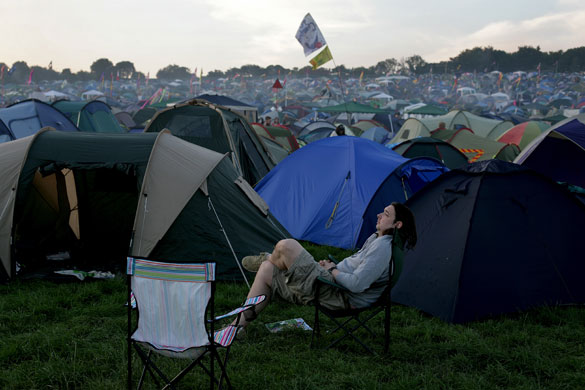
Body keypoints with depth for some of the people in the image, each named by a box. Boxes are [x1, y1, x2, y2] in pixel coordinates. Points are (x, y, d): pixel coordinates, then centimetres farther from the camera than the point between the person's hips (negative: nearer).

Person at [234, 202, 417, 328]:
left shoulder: (383, 247, -21)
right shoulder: (376, 238, 11)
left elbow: (356, 284, -28)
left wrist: (332, 270, -12)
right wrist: (333, 265, 9)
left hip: (338, 297, -11)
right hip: (335, 285, 11)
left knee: (286, 245, -12)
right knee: (267, 270, 6)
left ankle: (266, 259, 26)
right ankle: (238, 326, 11)